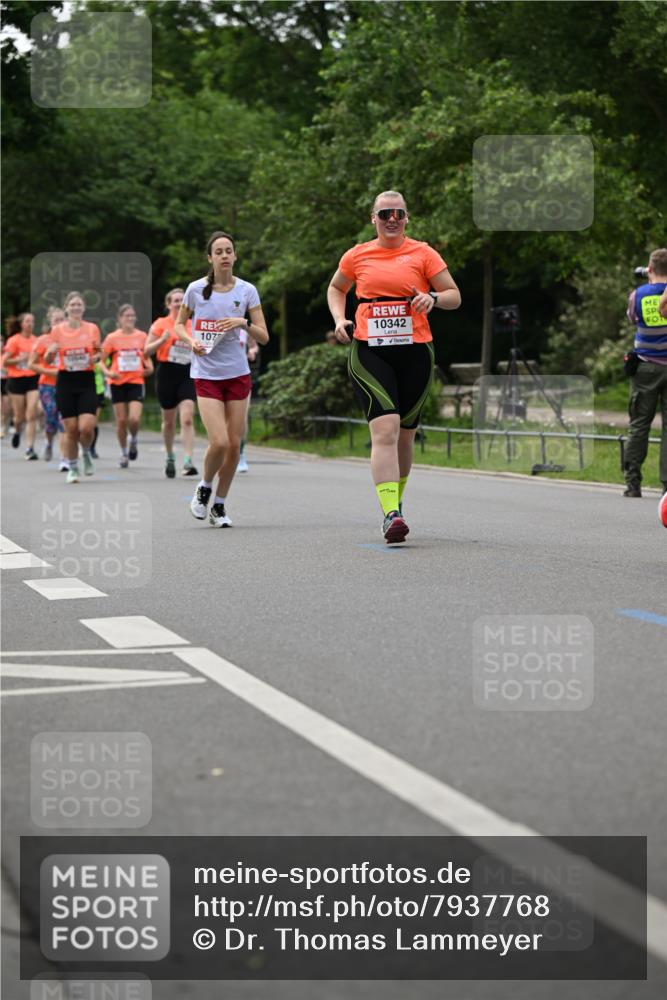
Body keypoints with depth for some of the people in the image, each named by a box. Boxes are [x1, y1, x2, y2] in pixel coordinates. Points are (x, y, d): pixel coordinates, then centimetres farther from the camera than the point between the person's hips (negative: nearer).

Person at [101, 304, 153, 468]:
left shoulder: (142, 336, 3)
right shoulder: (112, 338, -1)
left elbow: (146, 356, 18)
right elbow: (101, 360, 3)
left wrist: (149, 367, -2)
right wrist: (107, 372, -16)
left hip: (136, 382, 0)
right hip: (118, 383, 0)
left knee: (134, 419, -15)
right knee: (121, 420, 3)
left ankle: (133, 441, 17)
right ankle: (124, 453, 20)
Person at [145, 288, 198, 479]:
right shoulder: (161, 324, -1)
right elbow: (147, 351, -3)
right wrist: (162, 340, -18)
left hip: (187, 374, 1)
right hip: (167, 373, -1)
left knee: (187, 418, -14)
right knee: (169, 420, 11)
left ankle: (188, 462, -19)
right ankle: (170, 458, 33)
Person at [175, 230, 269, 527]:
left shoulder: (246, 290, 0)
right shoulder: (196, 289, -2)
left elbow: (263, 337, 0)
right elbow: (179, 324, 13)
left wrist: (243, 323, -18)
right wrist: (191, 340, -8)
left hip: (237, 374, 2)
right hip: (206, 376, -2)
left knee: (234, 444, 2)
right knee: (219, 442, -15)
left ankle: (219, 504, 19)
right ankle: (204, 488, 14)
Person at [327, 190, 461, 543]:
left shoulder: (423, 253, 5)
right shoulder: (357, 255, 8)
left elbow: (454, 296, 8)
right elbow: (335, 289, 26)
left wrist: (433, 298, -14)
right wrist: (339, 319, 7)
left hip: (415, 351, 1)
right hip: (369, 352, -1)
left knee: (404, 435, 9)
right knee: (385, 430, -18)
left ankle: (395, 501, 31)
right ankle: (391, 514, -25)